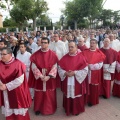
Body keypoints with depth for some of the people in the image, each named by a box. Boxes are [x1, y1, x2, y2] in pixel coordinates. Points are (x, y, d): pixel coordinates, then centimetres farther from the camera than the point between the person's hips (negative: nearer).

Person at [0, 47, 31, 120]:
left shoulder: (17, 64, -16)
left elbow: (19, 80, -20)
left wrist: (6, 86, -19)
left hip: (17, 93, -4)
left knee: (19, 112, 11)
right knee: (8, 111, 17)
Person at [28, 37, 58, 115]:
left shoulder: (53, 54, -5)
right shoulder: (36, 54, -2)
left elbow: (55, 67, -8)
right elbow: (33, 67, -6)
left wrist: (48, 76, -19)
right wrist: (40, 76, -17)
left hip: (49, 79, 0)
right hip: (39, 79, 1)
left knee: (50, 95, 10)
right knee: (39, 95, 10)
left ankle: (50, 109, 30)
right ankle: (38, 108, 31)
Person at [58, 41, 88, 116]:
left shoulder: (80, 57, -7)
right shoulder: (65, 58, 3)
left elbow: (85, 70, -11)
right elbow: (60, 68, 4)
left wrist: (75, 72, -18)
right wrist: (65, 73, -15)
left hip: (77, 81, -3)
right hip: (67, 81, 3)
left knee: (76, 95, 7)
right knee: (68, 95, 13)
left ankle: (77, 110, 28)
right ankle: (68, 109, 33)